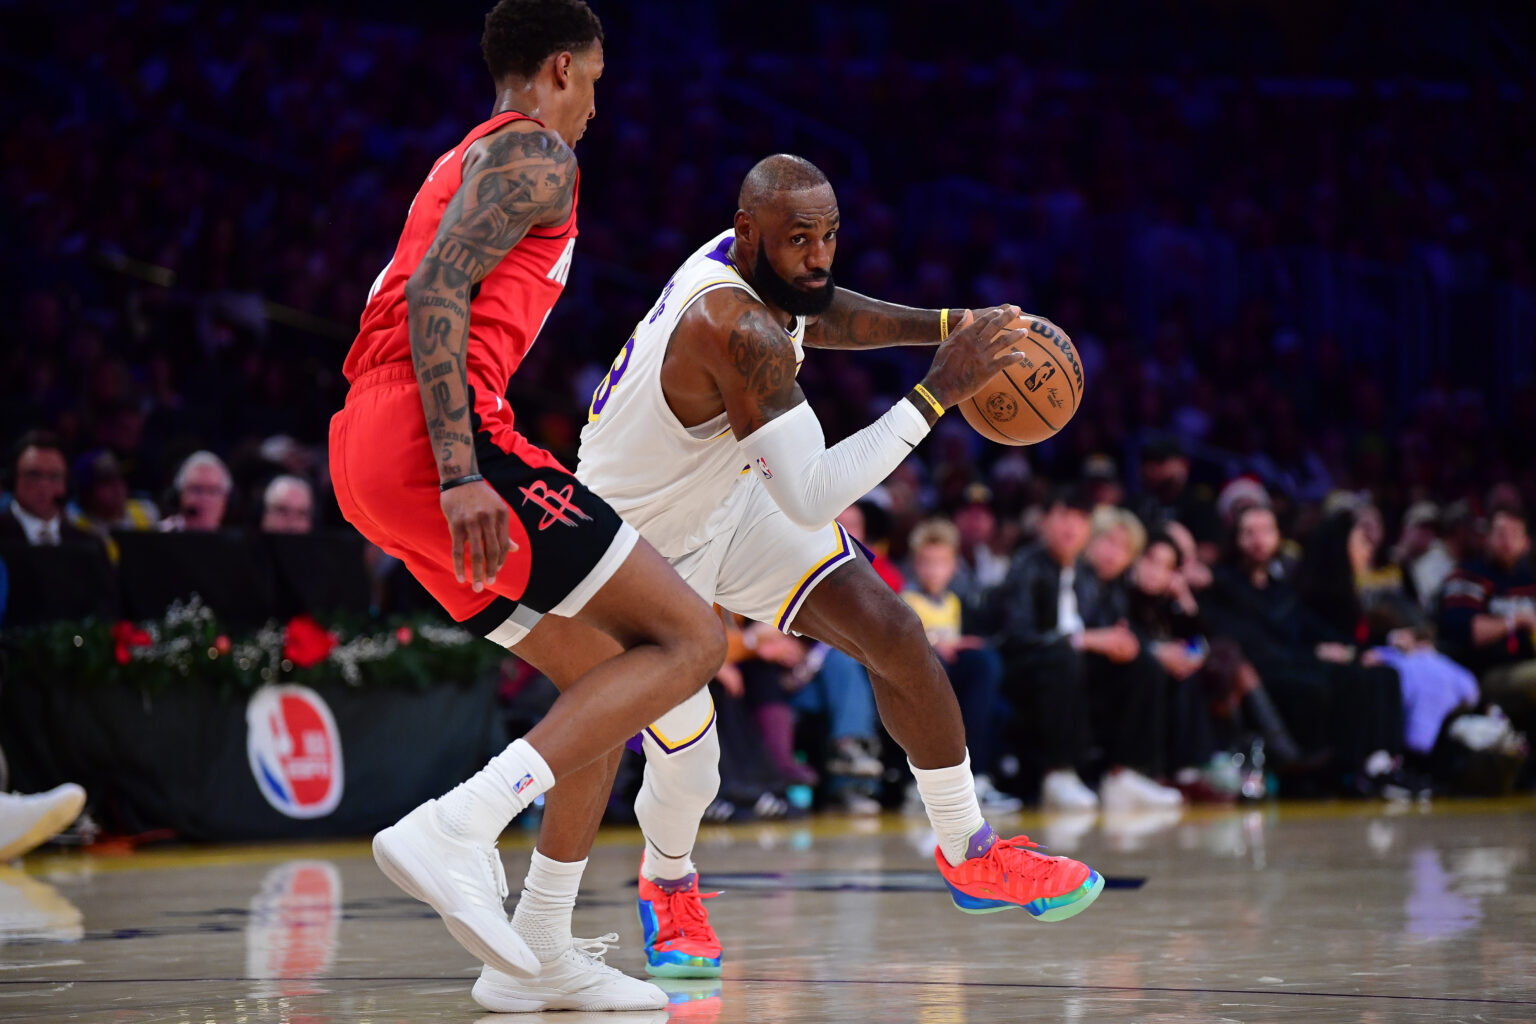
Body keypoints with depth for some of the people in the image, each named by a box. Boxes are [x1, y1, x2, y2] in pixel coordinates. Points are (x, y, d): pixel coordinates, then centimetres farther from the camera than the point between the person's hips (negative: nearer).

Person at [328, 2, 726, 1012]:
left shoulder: (462, 162, 31)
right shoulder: (534, 152, 0)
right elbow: (437, 289, -15)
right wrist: (459, 472, -24)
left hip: (366, 450, 10)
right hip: (431, 435, -10)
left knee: (603, 675, 16)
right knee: (690, 635, -11)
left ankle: (547, 950, 11)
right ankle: (454, 832, -25)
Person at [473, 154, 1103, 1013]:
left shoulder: (751, 261, -14)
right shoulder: (735, 330, -40)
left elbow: (810, 313, 13)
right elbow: (813, 499, -43)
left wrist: (941, 325, -2)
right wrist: (935, 394, -42)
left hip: (729, 500, 8)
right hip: (641, 547, -8)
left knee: (895, 635, -2)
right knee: (688, 766, -7)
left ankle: (970, 854, 13)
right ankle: (669, 883, 30)